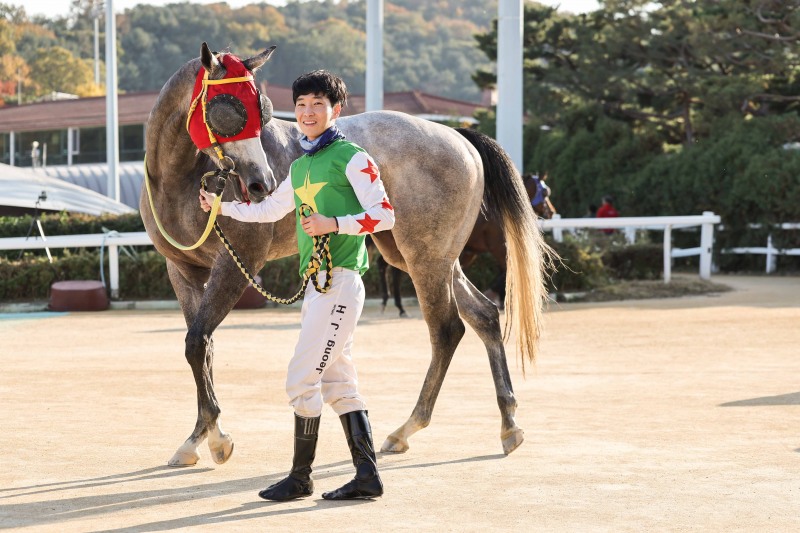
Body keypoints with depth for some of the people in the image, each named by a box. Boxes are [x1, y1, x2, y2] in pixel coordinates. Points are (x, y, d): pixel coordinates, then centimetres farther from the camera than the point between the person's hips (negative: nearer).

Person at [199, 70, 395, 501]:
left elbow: (384, 214, -13)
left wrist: (334, 224, -21)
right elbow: (270, 210, 31)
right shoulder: (300, 166, 16)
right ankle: (367, 475, 14)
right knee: (337, 382, 10)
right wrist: (222, 207, 29)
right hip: (315, 283, 9)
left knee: (302, 379, -7)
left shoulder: (351, 158, -7)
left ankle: (300, 477, 3)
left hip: (340, 280, -9)